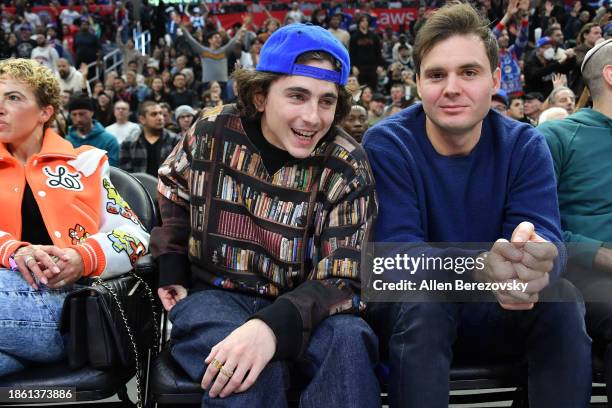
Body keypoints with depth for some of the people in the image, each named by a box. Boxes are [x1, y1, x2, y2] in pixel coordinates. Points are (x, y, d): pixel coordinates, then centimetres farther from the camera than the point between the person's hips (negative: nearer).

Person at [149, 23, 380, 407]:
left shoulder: (347, 167, -13)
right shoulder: (212, 133, -8)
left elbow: (339, 280, -18)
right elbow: (173, 193, 14)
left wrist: (274, 324, -37)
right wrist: (170, 268, 1)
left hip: (297, 302, 1)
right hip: (214, 292, 0)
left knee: (348, 340, -32)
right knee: (253, 373, -34)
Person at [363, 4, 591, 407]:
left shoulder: (525, 146, -6)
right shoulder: (385, 144, -15)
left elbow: (547, 236, -18)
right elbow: (396, 250, -24)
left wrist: (538, 256, -45)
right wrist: (478, 266, -45)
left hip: (495, 310, 3)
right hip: (408, 308, -2)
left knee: (562, 298, -26)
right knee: (424, 299, -35)